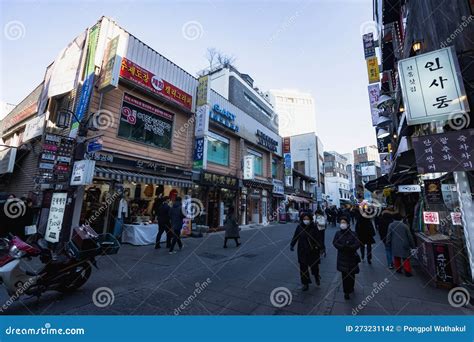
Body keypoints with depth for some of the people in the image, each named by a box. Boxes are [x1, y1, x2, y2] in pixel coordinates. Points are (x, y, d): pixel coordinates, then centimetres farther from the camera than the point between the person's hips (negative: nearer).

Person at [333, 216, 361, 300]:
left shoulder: (352, 234, -5)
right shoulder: (338, 233, -2)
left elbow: (357, 244, -12)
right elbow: (334, 243, -8)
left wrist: (349, 247, -28)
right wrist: (342, 247, -24)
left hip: (352, 257, 0)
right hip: (342, 258, 0)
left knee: (352, 274, 13)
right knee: (345, 275, 2)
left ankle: (351, 287, 40)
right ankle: (346, 292, 15)